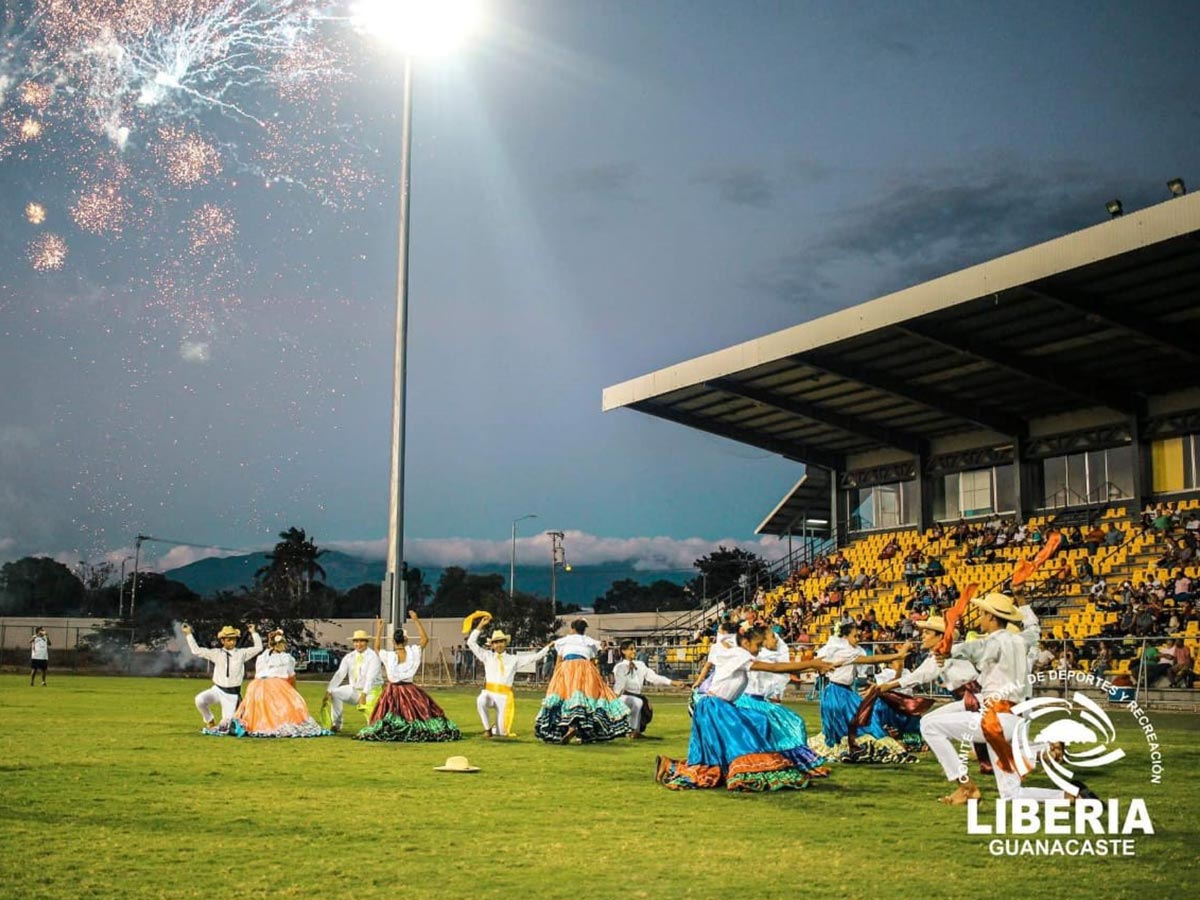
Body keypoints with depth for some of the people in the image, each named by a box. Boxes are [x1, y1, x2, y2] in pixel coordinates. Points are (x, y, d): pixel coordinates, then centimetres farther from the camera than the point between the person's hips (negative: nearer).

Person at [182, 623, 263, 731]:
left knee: (225, 726, -4)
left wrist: (253, 632, -11)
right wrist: (188, 634, 1)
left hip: (232, 694, -1)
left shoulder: (242, 653, 2)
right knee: (200, 699, -28)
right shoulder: (216, 653, 3)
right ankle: (210, 721, 1)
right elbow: (196, 650, 4)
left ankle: (222, 724, 37)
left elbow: (258, 648, -6)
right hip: (217, 690, 1)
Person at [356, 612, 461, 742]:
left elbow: (376, 648, 12)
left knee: (388, 714, 7)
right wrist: (416, 621, 5)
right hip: (409, 690, 0)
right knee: (423, 711, 8)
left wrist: (378, 630, 15)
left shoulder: (388, 656, -9)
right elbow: (425, 639, 4)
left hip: (392, 691, 0)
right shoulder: (413, 653, -9)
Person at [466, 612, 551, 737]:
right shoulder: (487, 656, 10)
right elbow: (471, 642, 6)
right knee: (481, 701, -38)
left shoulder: (514, 659, 9)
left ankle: (495, 729, 35)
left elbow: (535, 657, 8)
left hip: (504, 696, 0)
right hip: (489, 693, 0)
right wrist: (481, 625, 1)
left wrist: (549, 646, 2)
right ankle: (487, 728, -13)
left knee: (501, 732, -5)